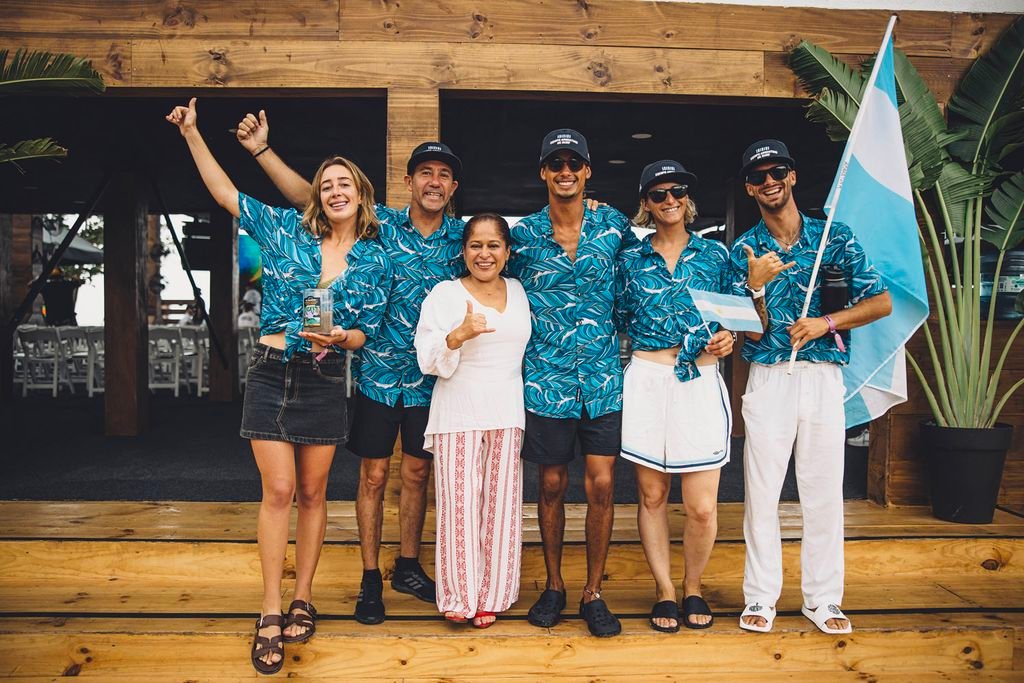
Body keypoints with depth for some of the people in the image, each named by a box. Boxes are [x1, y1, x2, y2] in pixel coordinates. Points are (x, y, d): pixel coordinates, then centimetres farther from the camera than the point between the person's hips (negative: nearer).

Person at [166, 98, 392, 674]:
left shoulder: (376, 260, 4)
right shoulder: (288, 229, 4)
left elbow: (367, 333, 4)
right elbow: (226, 193, 3)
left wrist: (340, 336, -17)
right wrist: (192, 134, -2)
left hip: (325, 381, 1)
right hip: (272, 373, 0)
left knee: (312, 492, 8)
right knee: (278, 491, -1)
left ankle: (303, 599, 23)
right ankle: (271, 612, 9)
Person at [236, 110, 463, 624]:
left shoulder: (462, 236, -1)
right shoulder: (380, 224, -5)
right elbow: (307, 196, -6)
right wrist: (262, 150, -14)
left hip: (430, 378, 2)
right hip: (378, 374, -2)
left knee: (417, 473, 12)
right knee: (374, 475, 5)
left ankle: (408, 566, 30)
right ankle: (370, 577, 20)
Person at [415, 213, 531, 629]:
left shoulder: (518, 292, 13)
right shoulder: (444, 294, 0)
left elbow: (529, 347, 25)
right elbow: (428, 361, -7)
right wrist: (459, 335, -22)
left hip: (507, 414, 4)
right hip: (458, 413, -3)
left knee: (501, 503, 5)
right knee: (460, 503, -3)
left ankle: (490, 595, 17)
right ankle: (458, 595, 11)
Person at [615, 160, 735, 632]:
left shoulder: (715, 254, 9)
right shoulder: (629, 259, 8)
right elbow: (618, 322, 14)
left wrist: (727, 339, -3)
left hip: (701, 381, 0)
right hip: (646, 381, 1)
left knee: (702, 506, -2)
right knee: (651, 495, 7)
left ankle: (693, 588, 23)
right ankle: (664, 590, 24)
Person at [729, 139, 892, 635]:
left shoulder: (834, 236, 5)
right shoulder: (743, 252, 4)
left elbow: (882, 302, 3)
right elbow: (752, 334, -1)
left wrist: (827, 322, -10)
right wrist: (756, 286, -18)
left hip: (824, 376, 1)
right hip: (768, 380, 0)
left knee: (824, 492, 6)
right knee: (761, 493, 3)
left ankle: (822, 599, 19)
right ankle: (760, 598, 15)